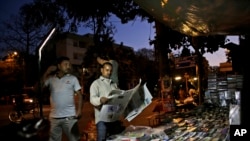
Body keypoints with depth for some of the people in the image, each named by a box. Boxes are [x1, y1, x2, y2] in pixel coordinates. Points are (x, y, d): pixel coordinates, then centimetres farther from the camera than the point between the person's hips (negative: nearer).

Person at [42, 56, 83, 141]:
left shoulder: (73, 78, 1)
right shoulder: (51, 79, 3)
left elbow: (79, 95, 1)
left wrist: (79, 110, -10)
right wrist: (47, 73, -6)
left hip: (69, 116, -2)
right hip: (54, 117, 2)